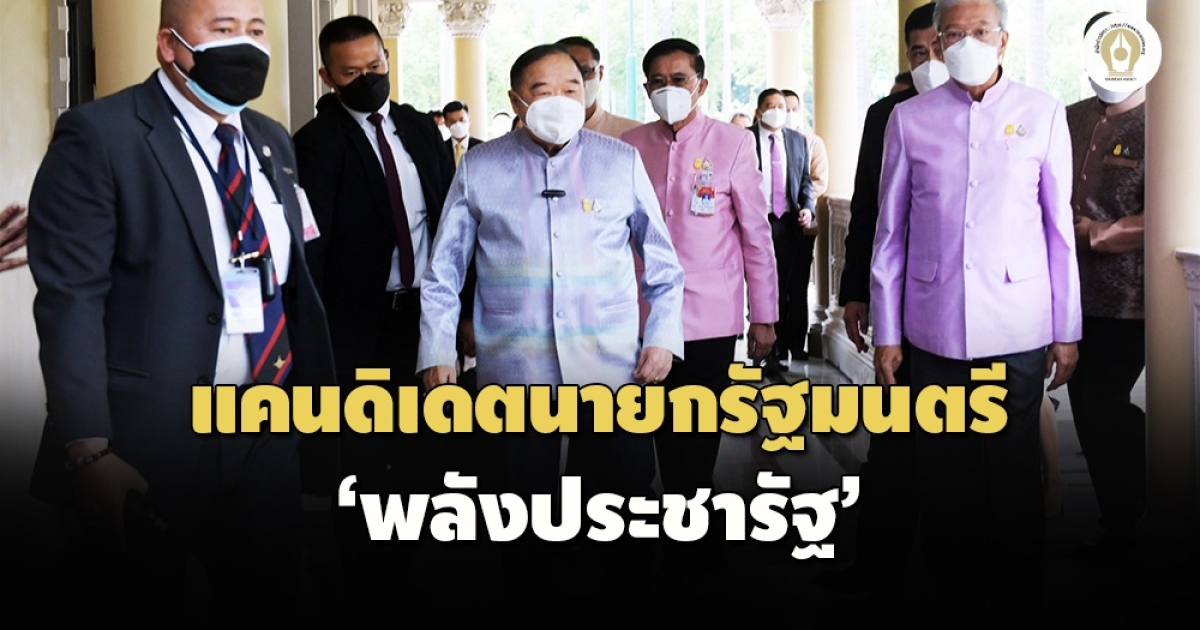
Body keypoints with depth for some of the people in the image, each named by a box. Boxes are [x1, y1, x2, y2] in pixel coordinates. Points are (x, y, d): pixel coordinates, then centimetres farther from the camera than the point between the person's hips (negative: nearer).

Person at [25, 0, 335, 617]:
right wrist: (89, 451, -22)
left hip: (266, 431, 6)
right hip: (146, 436, -6)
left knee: (268, 601, 15)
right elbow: (70, 299, -15)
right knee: (139, 603, 9)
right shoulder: (99, 134, -9)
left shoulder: (271, 141, 12)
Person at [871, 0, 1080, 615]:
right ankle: (953, 592, 22)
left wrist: (1066, 331, 5)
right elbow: (891, 233, 6)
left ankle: (1016, 597, 20)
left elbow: (1060, 228, 5)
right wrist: (886, 333, 5)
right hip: (936, 329, 1)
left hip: (1018, 331, -1)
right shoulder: (909, 118, 5)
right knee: (944, 473, 6)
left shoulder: (1042, 114, 3)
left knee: (1014, 472, 4)